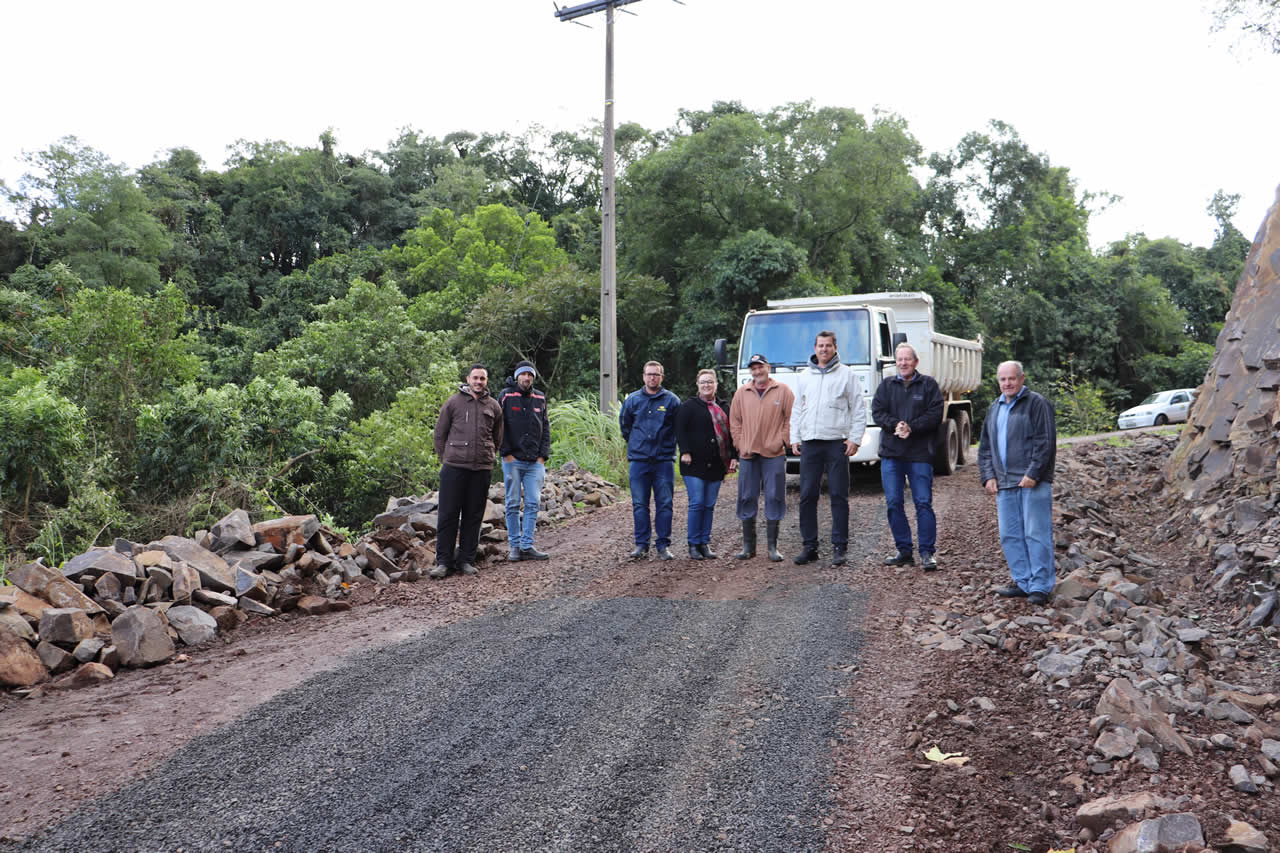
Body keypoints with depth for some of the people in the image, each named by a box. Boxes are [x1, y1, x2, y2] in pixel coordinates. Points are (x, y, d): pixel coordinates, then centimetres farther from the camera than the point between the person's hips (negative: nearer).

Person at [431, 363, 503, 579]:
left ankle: (466, 560, 14)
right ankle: (443, 561, 5)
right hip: (454, 467, -2)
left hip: (482, 470, 2)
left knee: (473, 516, 6)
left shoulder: (493, 406, 10)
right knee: (448, 515, -1)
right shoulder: (453, 402, 4)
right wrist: (445, 458, 6)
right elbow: (440, 433, 9)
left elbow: (497, 439, 20)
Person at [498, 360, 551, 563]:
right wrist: (506, 453, -9)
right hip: (513, 460, -3)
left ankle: (527, 545, 4)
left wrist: (543, 455, 3)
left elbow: (546, 428, 13)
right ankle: (514, 545, 9)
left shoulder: (540, 399, 11)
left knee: (533, 504, 0)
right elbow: (499, 426, -3)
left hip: (535, 462, 3)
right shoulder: (506, 396, 0)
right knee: (513, 504, 2)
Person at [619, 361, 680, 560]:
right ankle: (641, 544, 10)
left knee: (664, 504, 0)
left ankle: (663, 545, 7)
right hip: (638, 460, 1)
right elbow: (624, 424, 21)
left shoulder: (671, 400, 3)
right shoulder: (632, 399, 8)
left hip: (664, 460, -1)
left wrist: (668, 444, 10)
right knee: (639, 504, 3)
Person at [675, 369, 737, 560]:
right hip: (695, 464, -4)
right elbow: (680, 430, -5)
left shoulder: (724, 407, 16)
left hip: (716, 465, 5)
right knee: (697, 503, -7)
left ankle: (705, 543, 14)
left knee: (709, 505, 7)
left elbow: (731, 433, 17)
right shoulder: (688, 406, 2)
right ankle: (693, 545, 1)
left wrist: (733, 457, 9)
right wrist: (685, 452, -15)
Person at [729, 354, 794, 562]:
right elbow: (734, 421, 13)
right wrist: (740, 444, 3)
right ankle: (748, 545, 13)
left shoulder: (782, 391, 4)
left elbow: (792, 418, 2)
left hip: (774, 455, -2)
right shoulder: (741, 393, 11)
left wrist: (781, 441, -5)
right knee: (747, 499, 4)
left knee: (774, 498, -1)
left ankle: (772, 546, 7)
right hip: (748, 455, 2)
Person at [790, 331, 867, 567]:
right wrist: (794, 438, 10)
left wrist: (855, 438, -7)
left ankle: (839, 547, 4)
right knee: (807, 496, 2)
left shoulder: (847, 375, 5)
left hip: (837, 443, -3)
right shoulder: (804, 377, 16)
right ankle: (810, 547, 9)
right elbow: (797, 410, 20)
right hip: (809, 443, 4)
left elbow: (859, 410, 2)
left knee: (839, 496, -2)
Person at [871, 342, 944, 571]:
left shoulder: (929, 385, 6)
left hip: (920, 454, -3)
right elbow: (877, 413, 4)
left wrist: (911, 427, -16)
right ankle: (904, 551, 14)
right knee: (894, 503, 4)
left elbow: (935, 415, -4)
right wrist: (896, 425, -14)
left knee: (923, 502, -5)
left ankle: (927, 552, 1)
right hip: (891, 453, 3)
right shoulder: (886, 386, 14)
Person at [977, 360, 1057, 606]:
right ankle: (1023, 582, 19)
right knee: (1010, 535, 9)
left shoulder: (1037, 404, -3)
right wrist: (988, 476, 9)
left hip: (1033, 483, -7)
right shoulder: (995, 408, 18)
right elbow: (985, 447, 21)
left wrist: (1033, 474, -16)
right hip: (1004, 484, 7)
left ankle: (1040, 586, 1)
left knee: (1036, 534, -5)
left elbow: (1046, 442, -10)